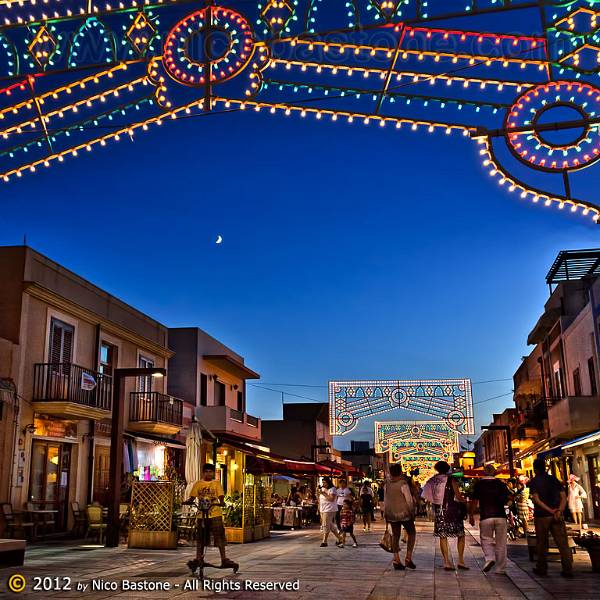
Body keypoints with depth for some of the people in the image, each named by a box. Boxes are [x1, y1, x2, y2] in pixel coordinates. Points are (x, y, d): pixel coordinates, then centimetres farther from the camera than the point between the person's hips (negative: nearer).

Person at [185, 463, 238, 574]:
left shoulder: (216, 483, 3)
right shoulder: (198, 484, 7)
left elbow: (221, 496, -7)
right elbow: (192, 497, 2)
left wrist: (221, 502, -29)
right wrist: (188, 501, -20)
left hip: (215, 514, -2)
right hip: (201, 514, 2)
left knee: (219, 536, -5)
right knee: (200, 538, 8)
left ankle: (224, 559, -1)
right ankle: (198, 559, 19)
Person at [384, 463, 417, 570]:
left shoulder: (387, 483, 0)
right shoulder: (403, 484, -16)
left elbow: (385, 499, 8)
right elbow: (409, 500, -12)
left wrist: (385, 513, 16)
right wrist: (412, 512, 1)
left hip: (391, 513, 5)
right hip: (404, 513, -5)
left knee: (395, 535, 12)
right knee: (412, 533, 12)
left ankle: (396, 560, 10)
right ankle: (408, 558, 5)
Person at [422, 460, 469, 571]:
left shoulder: (432, 481, 5)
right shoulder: (451, 480, -7)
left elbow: (429, 497, 7)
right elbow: (458, 497, -8)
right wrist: (465, 501, 11)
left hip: (438, 512, 4)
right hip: (452, 511, -3)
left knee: (442, 537, 6)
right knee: (461, 535, 9)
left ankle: (447, 562, 4)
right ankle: (460, 560, 3)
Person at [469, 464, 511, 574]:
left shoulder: (478, 484, 2)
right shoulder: (500, 483, 5)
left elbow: (475, 501, -1)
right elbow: (509, 497, -3)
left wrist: (471, 515, 6)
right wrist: (501, 503, 16)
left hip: (485, 517, -1)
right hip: (500, 516, 1)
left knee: (486, 539, 11)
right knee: (500, 543, 9)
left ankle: (489, 558, -14)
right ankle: (500, 568, 12)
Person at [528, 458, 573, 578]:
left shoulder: (533, 482, -3)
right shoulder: (554, 479, 9)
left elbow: (536, 500, -14)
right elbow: (563, 496, 0)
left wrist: (550, 511, -16)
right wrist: (560, 510, -11)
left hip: (541, 515, -3)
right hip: (558, 516, 3)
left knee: (542, 543, 8)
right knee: (563, 543, 3)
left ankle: (542, 569, 16)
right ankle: (568, 570, -1)